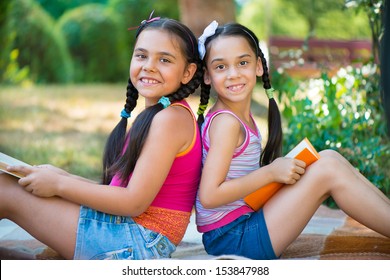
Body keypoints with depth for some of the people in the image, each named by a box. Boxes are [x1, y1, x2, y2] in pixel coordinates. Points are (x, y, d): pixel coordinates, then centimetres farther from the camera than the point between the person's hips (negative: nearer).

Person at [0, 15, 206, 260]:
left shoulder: (170, 118, -15)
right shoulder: (157, 116, 15)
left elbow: (135, 202, -18)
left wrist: (59, 184, -10)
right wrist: (62, 176, 8)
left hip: (139, 243, -9)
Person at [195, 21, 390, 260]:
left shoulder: (242, 117, 11)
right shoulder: (226, 122, -16)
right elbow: (209, 196, -23)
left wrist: (277, 169, -2)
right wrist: (270, 172, -19)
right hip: (231, 239, -9)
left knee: (329, 157, 5)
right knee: (328, 169, -13)